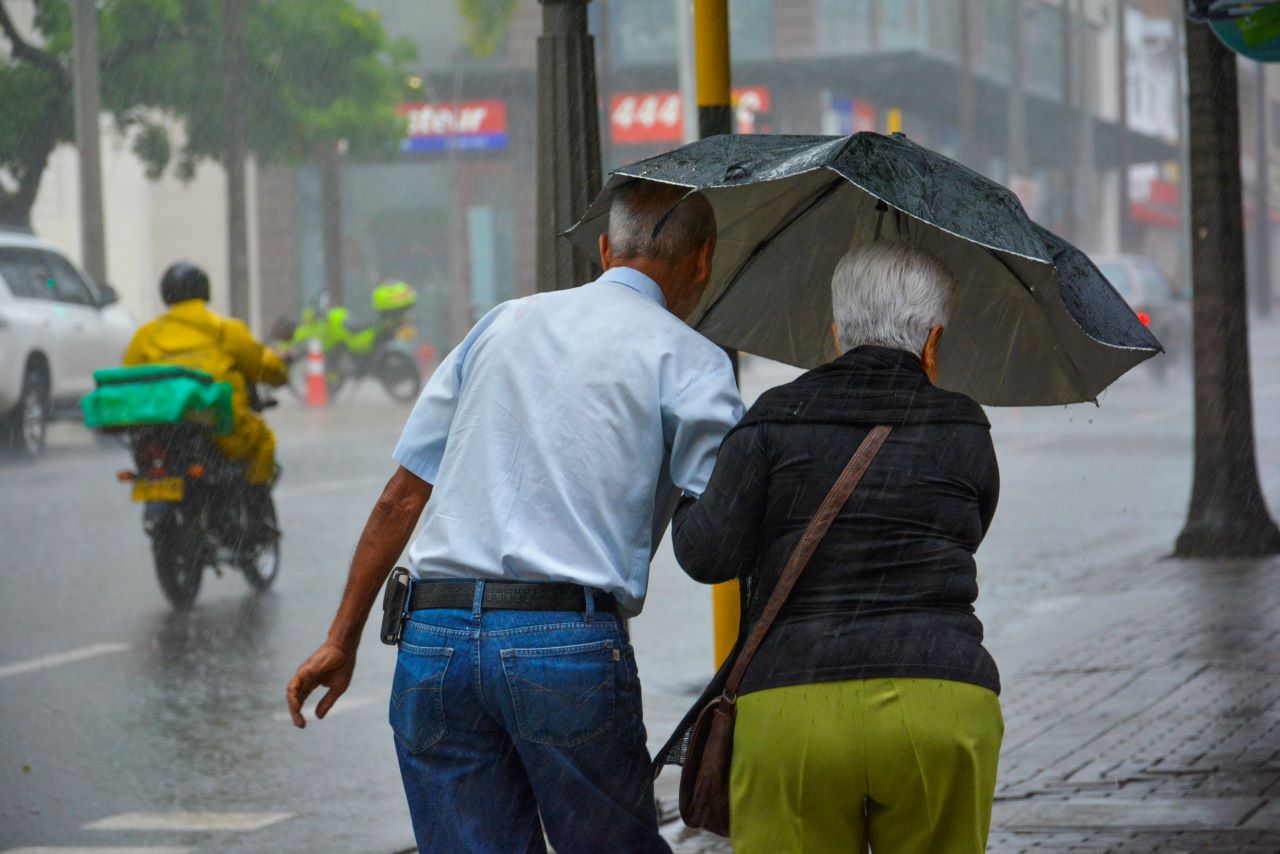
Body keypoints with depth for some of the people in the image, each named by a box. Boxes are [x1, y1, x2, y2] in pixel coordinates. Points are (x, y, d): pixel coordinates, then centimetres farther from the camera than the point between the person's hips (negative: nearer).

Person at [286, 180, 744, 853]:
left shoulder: (503, 324, 19)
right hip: (569, 645, -4)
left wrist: (342, 639, 21)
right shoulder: (687, 359, 4)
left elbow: (403, 495, 18)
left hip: (433, 641, 4)